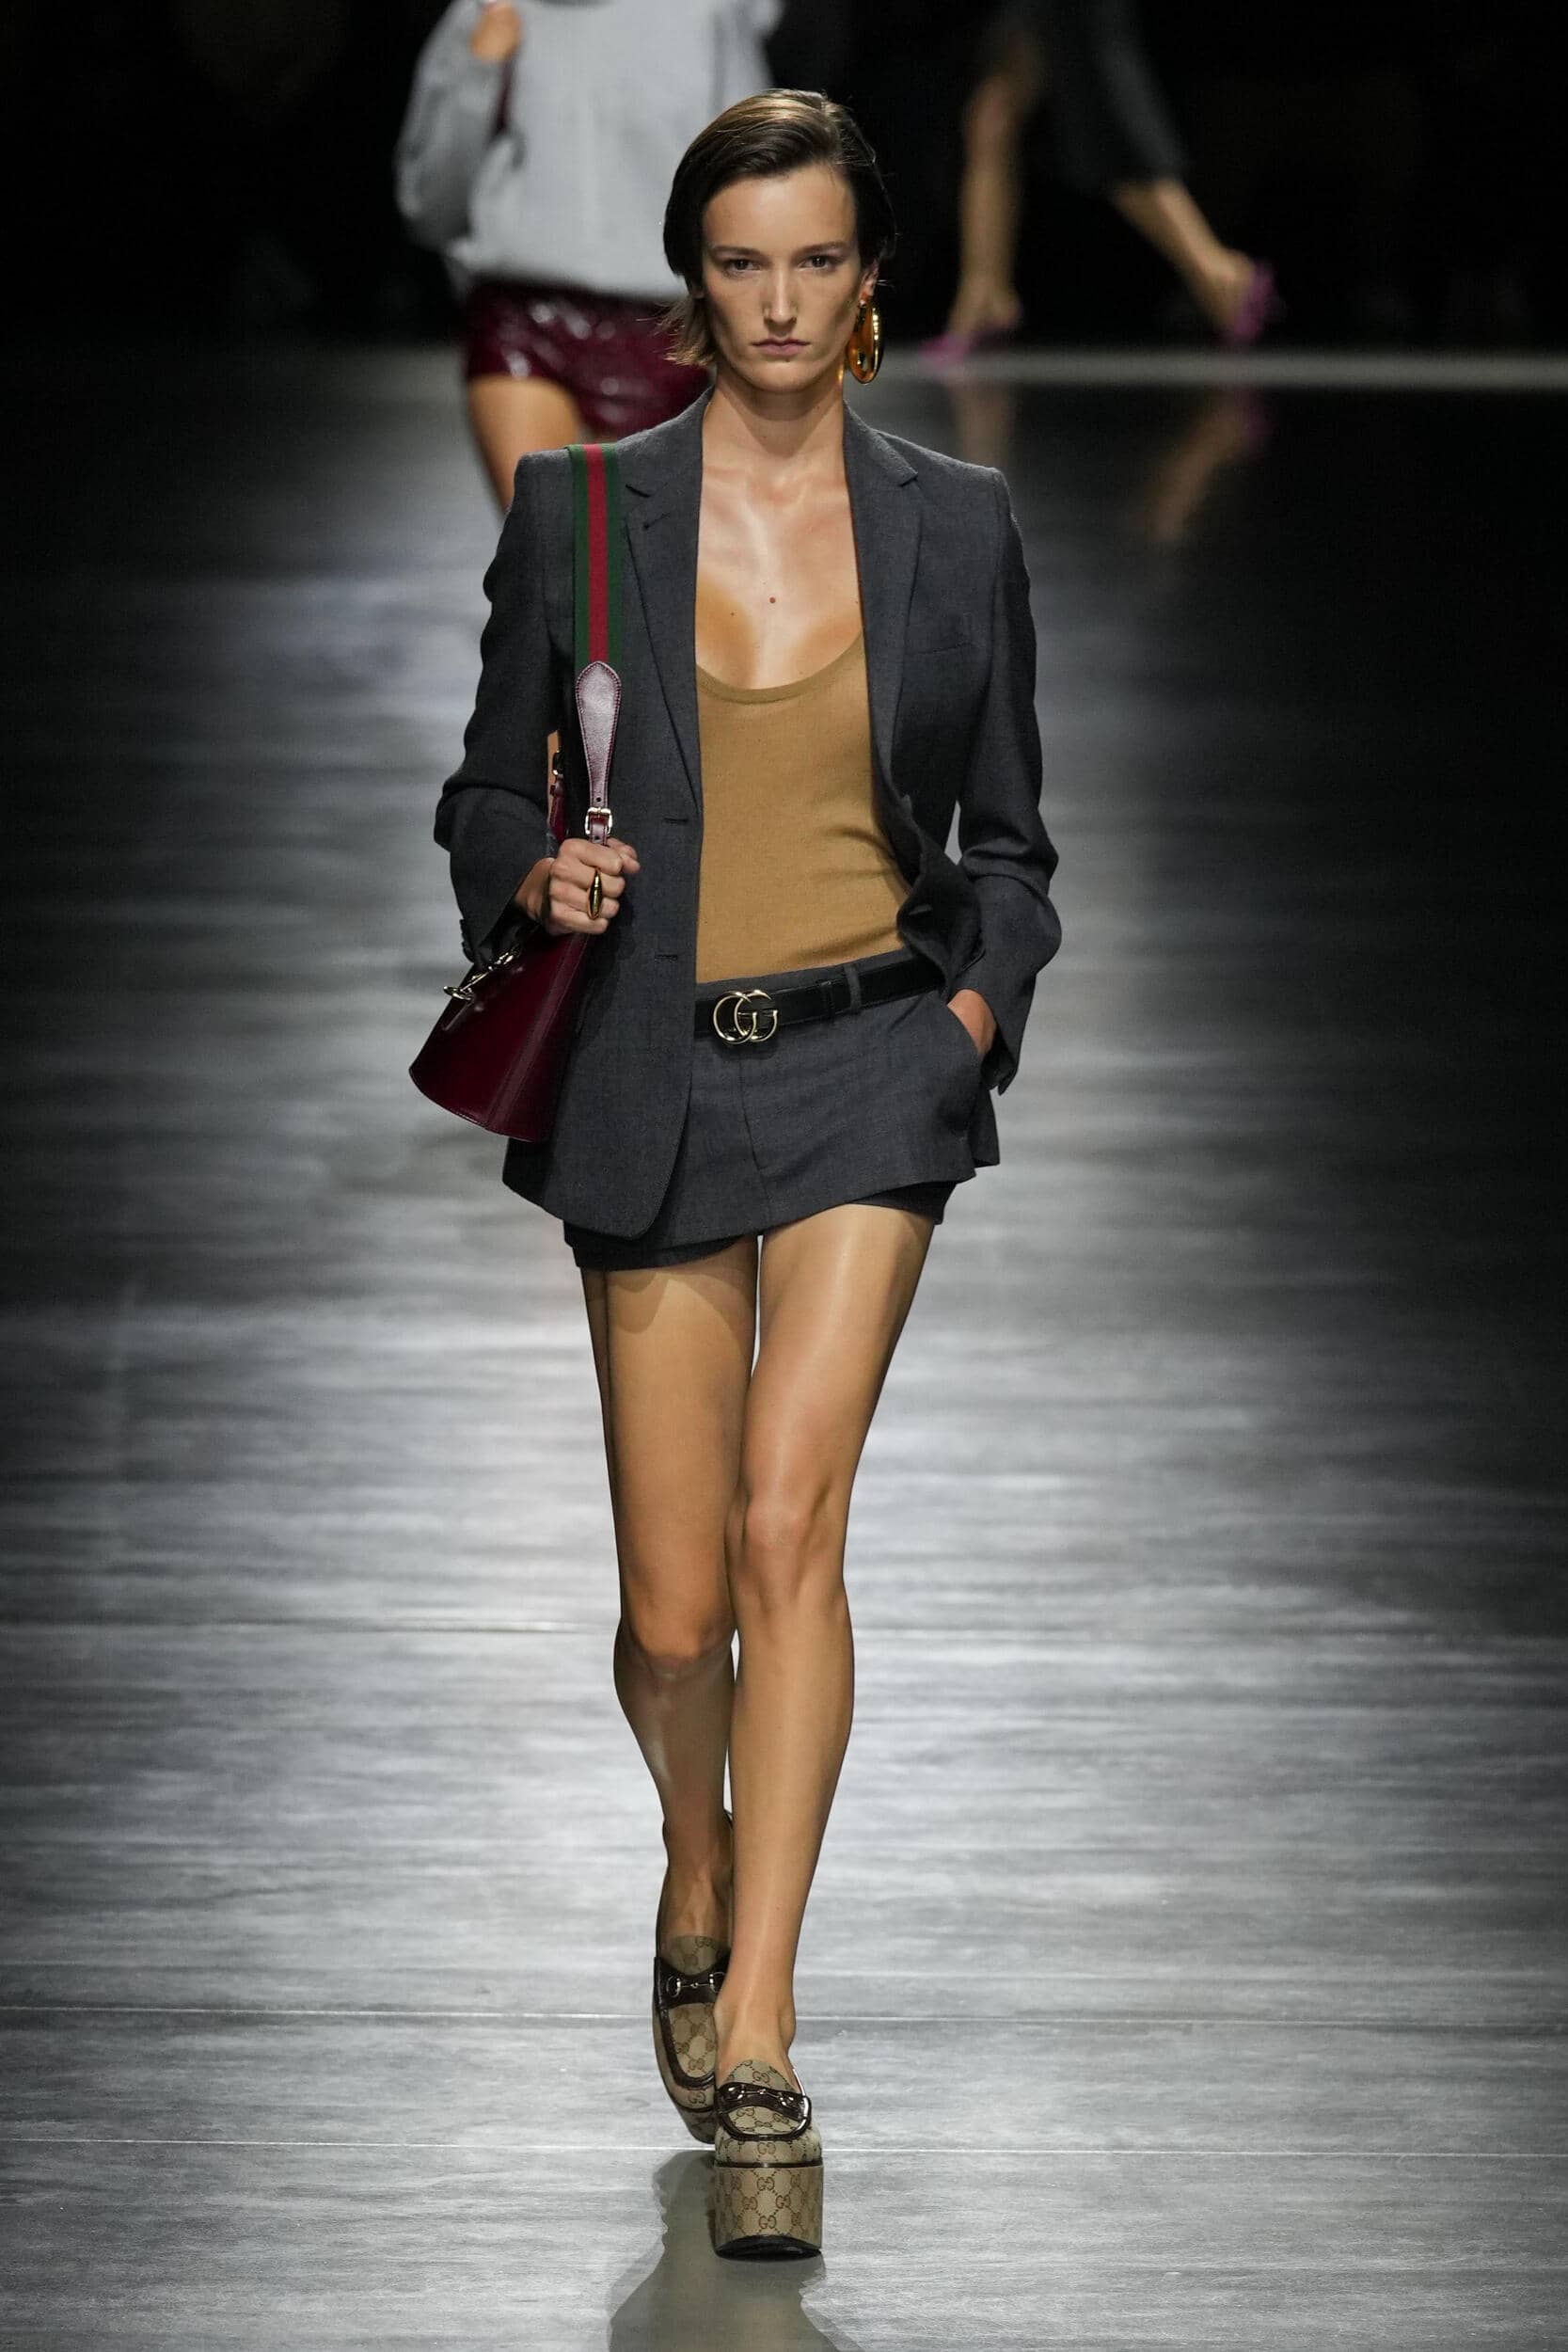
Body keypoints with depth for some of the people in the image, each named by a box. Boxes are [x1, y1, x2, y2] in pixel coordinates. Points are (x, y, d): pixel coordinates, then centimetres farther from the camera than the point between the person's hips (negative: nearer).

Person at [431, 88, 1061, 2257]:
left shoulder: (957, 526, 4)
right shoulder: (578, 510, 2)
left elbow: (1008, 835, 13)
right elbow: (487, 792, 9)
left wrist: (980, 1000, -3)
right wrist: (537, 881, -12)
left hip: (868, 1063, -1)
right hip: (651, 1082, 1)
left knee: (790, 1521, -19)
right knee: (675, 1608, 4)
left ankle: (753, 2047, -18)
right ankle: (701, 1885, 38)